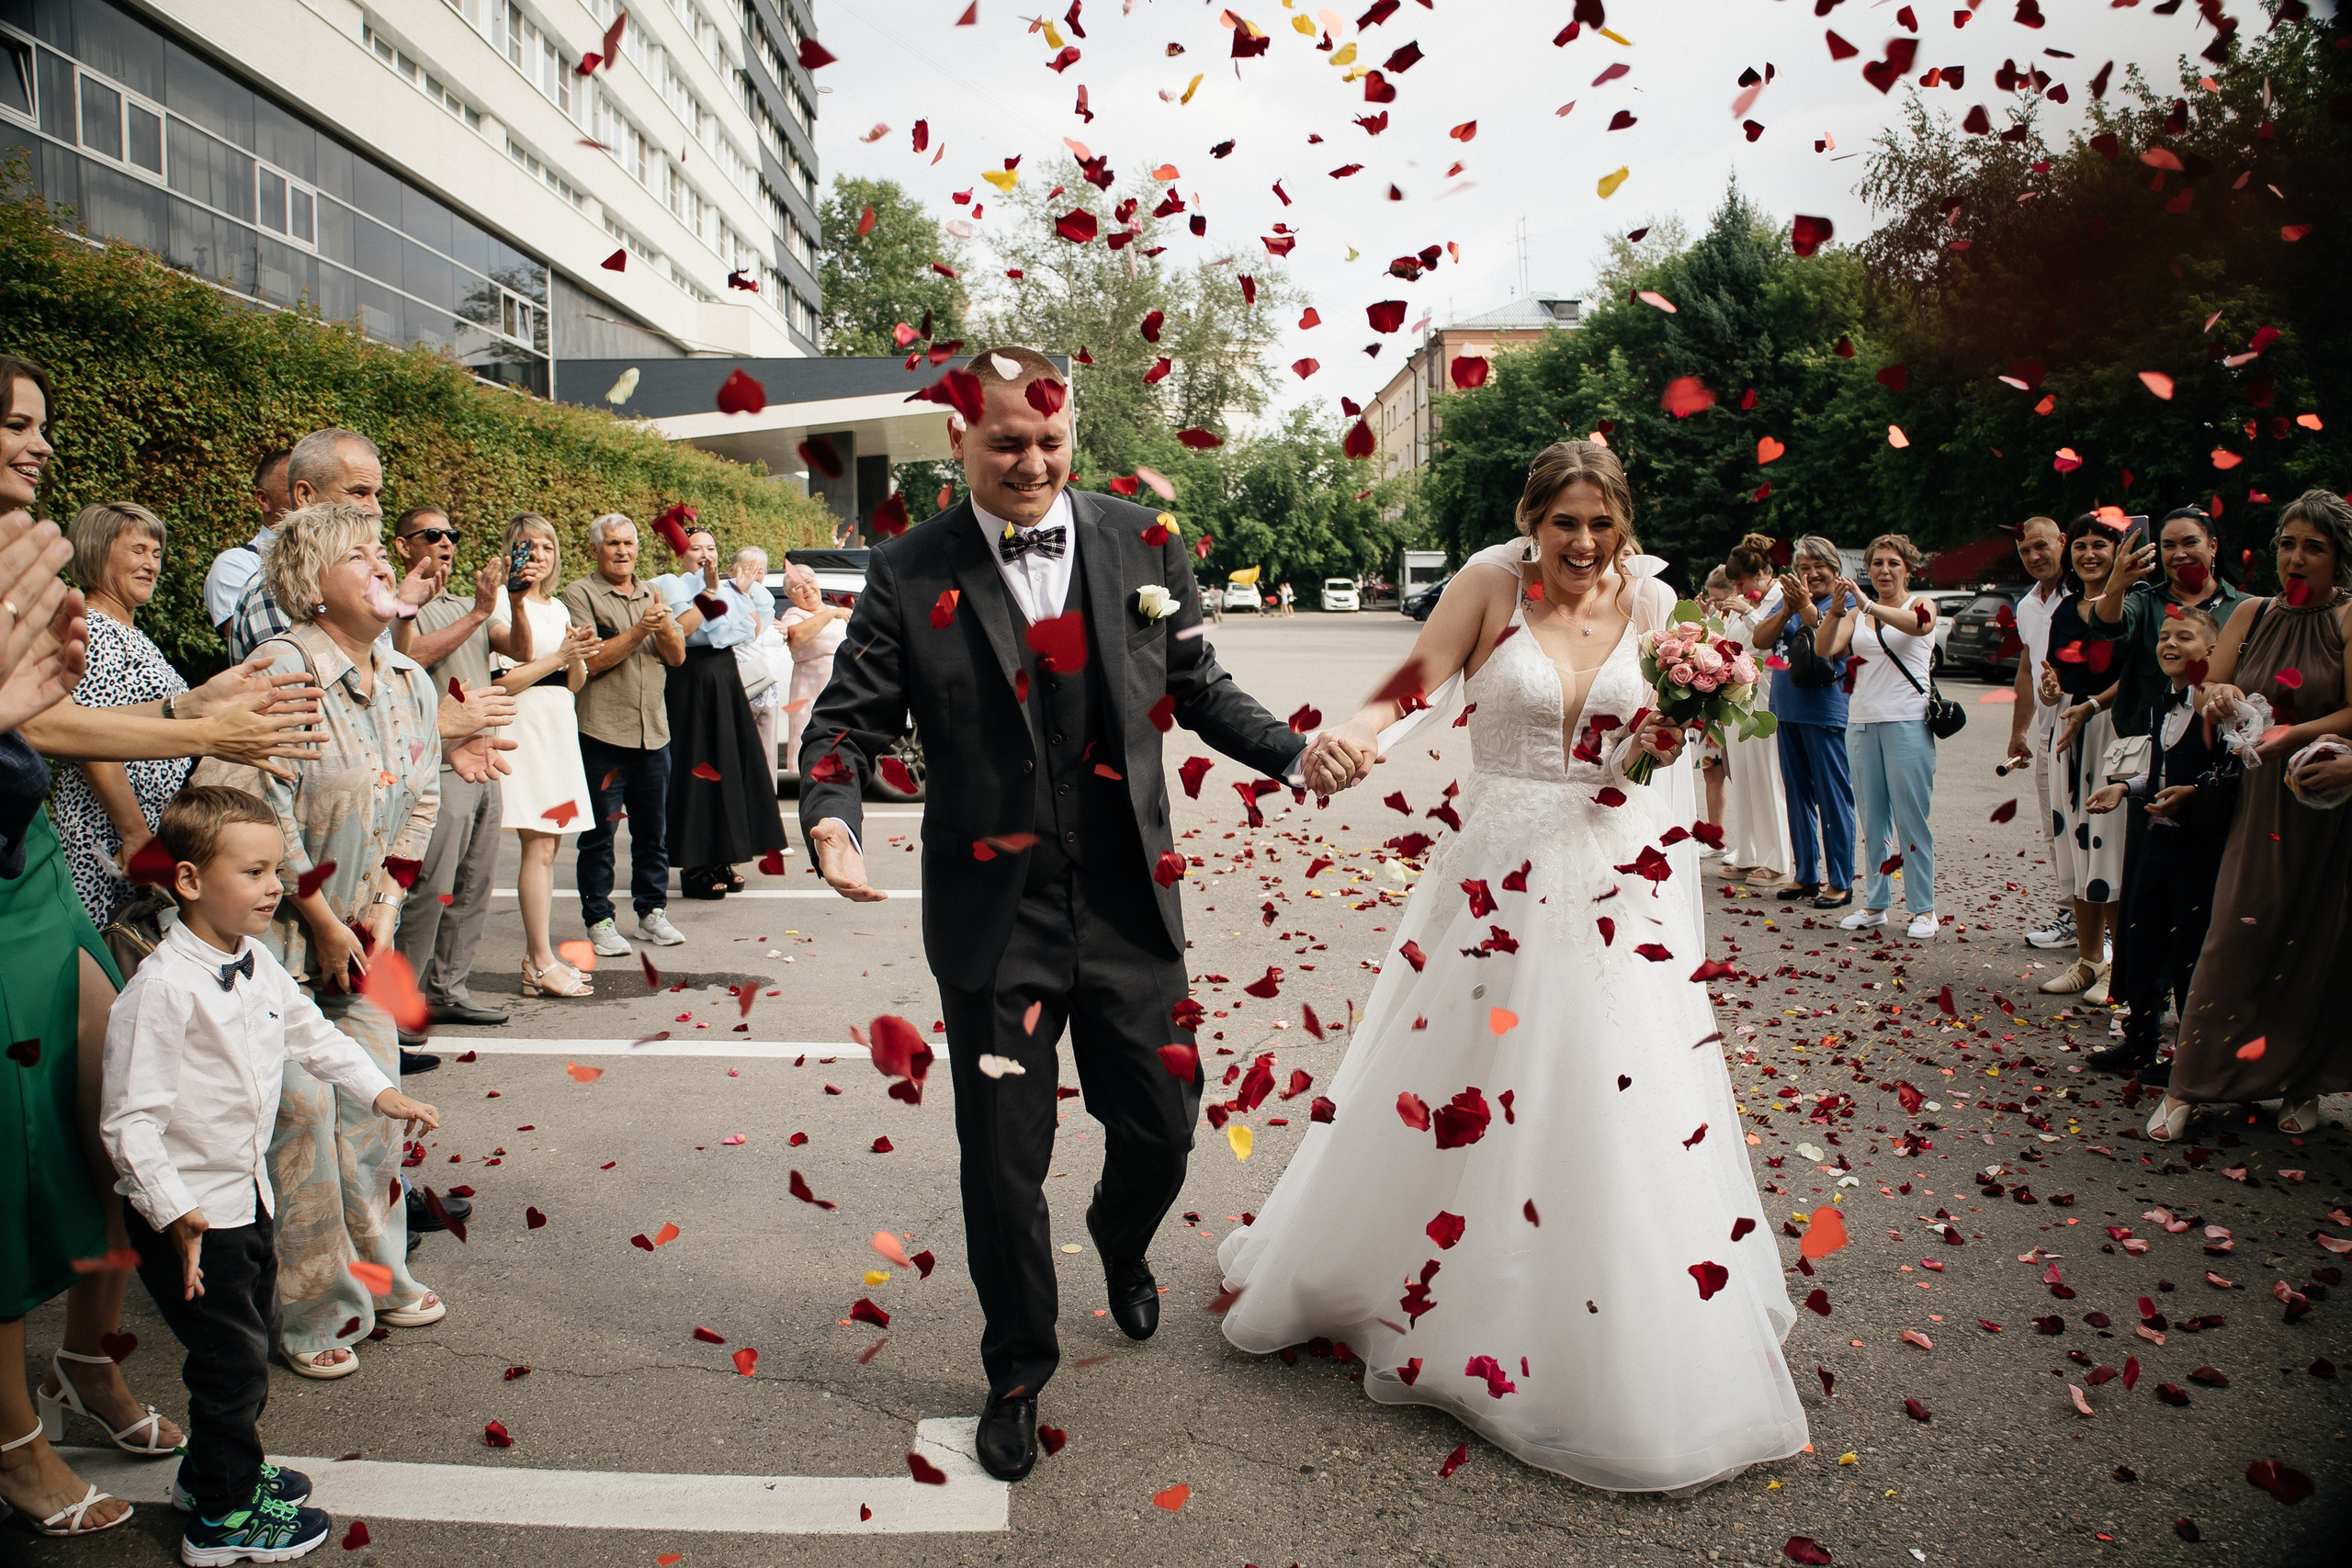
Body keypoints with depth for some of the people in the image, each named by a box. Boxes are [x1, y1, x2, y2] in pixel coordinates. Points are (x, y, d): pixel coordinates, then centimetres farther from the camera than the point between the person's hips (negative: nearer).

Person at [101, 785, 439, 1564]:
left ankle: (214, 1470, 43)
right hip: (191, 1218, -8)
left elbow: (313, 1033, 17)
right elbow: (128, 1119, -24)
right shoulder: (162, 989, -25)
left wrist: (381, 1092, 10)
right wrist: (172, 1214, -25)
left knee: (253, 1338, 22)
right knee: (233, 1359, 3)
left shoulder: (259, 966, 1)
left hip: (249, 1193, 9)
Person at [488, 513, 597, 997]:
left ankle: (536, 957, 14)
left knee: (546, 846, 8)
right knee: (538, 847, -10)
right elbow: (520, 650, -18)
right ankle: (541, 966, -7)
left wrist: (578, 656, -3)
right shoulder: (500, 598, -3)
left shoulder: (558, 608, 19)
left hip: (560, 726, 8)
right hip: (524, 725, -8)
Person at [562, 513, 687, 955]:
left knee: (653, 830, 11)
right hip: (602, 732, -5)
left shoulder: (651, 594, 16)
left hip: (653, 731, 5)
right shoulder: (580, 595, -3)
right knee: (598, 835, 0)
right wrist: (639, 630, -18)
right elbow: (590, 660, -13)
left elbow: (678, 656, 9)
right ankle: (599, 921, 8)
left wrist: (664, 627, -11)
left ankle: (652, 911, 22)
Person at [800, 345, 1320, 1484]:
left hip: (1129, 907, 2)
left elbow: (1196, 686, 8)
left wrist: (1294, 753, -8)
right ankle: (1017, 1372, 35)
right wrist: (831, 815, -22)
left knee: (1162, 1131, 14)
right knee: (1003, 1165, 9)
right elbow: (850, 721, -2)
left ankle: (1121, 1241, 52)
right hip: (995, 917, -2)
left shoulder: (1142, 544, 1)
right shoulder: (909, 574, -5)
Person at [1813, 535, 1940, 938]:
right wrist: (1836, 609, -21)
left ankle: (1924, 909, 2)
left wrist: (1868, 604, -33)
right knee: (1872, 818, 8)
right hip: (1862, 721, 4)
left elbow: (1919, 625, -21)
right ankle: (1875, 904, 16)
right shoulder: (1856, 613, 13)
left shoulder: (1920, 604, 4)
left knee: (1911, 818, -4)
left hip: (1907, 721, -4)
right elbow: (1824, 647, -3)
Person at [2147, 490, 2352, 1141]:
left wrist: (2293, 735, -27)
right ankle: (2186, 1086, 2)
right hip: (2260, 796, 3)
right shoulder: (2252, 614, 8)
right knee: (2235, 935, 0)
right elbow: (2208, 694, 5)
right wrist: (2219, 696, -17)